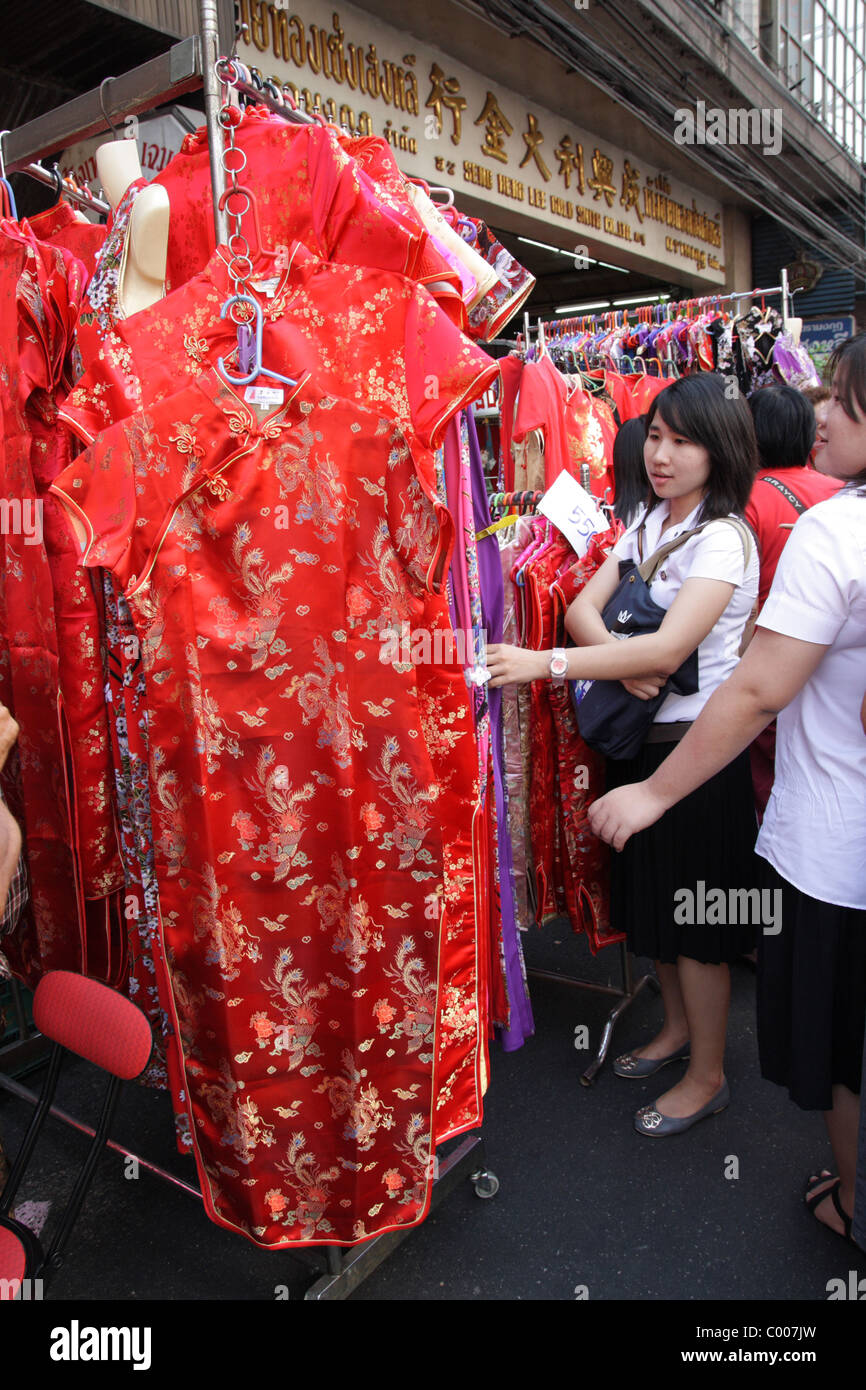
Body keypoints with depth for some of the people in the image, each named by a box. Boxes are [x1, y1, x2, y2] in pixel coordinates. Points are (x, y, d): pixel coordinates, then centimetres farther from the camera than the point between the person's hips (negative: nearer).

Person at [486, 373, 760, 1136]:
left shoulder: (723, 540, -16)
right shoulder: (646, 523, 9)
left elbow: (668, 648, -28)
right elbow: (583, 607, 1)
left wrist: (543, 664, -34)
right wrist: (621, 664, -20)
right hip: (640, 737, 8)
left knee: (693, 915, 5)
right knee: (650, 898, 19)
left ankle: (707, 1074, 26)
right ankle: (679, 1027, 42)